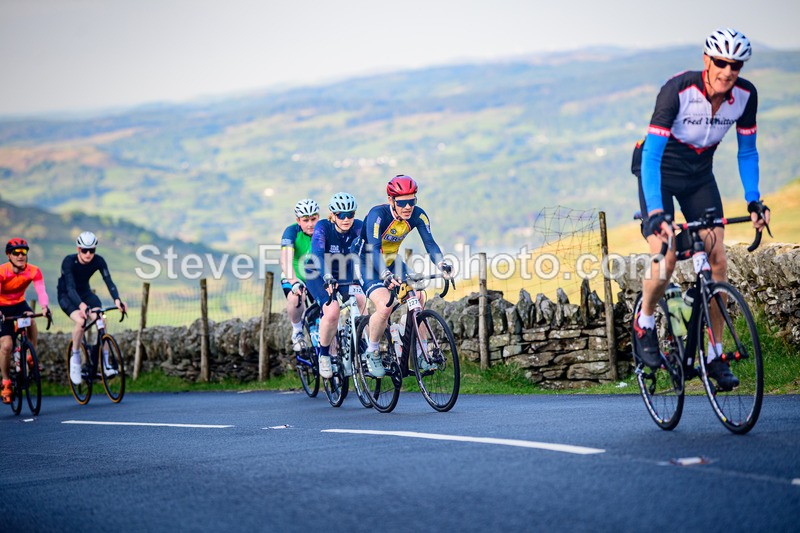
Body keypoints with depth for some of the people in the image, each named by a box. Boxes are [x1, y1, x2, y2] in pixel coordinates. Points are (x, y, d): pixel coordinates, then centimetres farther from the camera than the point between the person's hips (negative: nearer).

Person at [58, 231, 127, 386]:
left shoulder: (98, 261, -18)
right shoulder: (69, 261, -28)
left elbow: (108, 281, -27)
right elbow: (70, 287, -38)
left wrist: (117, 300, -46)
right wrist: (81, 305, -55)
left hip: (85, 293, 3)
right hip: (66, 295, -3)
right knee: (80, 320, -31)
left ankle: (105, 362, -15)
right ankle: (75, 357, -11)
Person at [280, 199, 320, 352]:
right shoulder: (292, 231, -21)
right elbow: (285, 259, -35)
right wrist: (294, 281, -51)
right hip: (294, 278, -2)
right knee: (296, 298, -35)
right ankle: (297, 330, -7)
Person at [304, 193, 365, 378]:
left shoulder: (358, 227, -17)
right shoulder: (323, 227, -25)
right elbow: (317, 253, -39)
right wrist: (327, 277, -56)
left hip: (345, 274, 3)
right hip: (319, 275, -3)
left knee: (361, 300, -27)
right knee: (332, 311, -28)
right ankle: (323, 353, -5)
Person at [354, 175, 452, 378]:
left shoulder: (418, 215, -16)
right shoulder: (377, 215, -30)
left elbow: (429, 243, -23)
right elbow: (373, 249, -40)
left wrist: (442, 264, -44)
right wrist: (386, 275, -57)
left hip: (392, 262, 5)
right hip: (367, 263, -5)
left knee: (419, 299, -15)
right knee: (384, 306, -26)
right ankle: (372, 353, -4)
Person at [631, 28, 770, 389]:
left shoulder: (745, 95, -16)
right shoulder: (678, 89, -30)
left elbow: (747, 151, -1)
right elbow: (651, 154, -32)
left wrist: (754, 200, -13)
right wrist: (655, 212, -42)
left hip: (699, 174, 4)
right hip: (659, 170, -4)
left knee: (717, 260, -7)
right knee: (665, 259, -20)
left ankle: (714, 355, 4)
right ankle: (645, 323, 10)